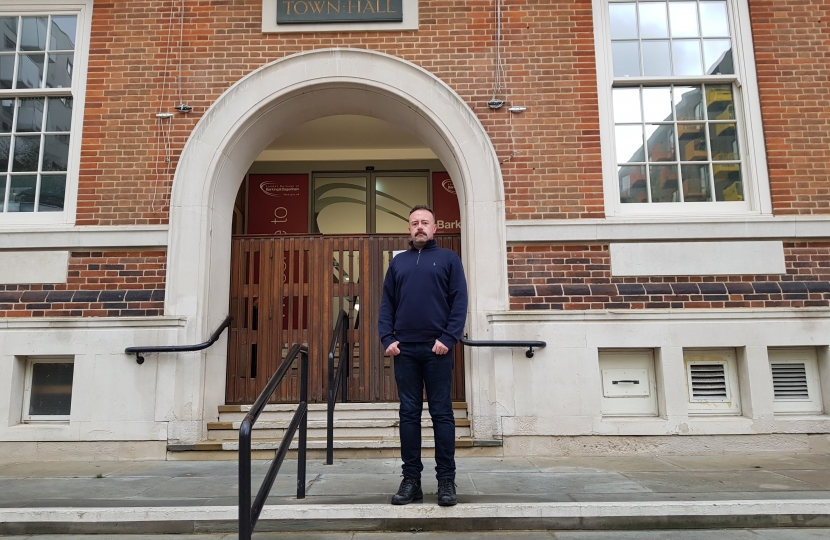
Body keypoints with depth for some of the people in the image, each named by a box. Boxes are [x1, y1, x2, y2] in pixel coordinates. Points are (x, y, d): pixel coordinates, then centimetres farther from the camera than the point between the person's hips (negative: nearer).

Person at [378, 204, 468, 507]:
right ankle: (411, 479, 16)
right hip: (404, 350, 3)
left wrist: (448, 338, -12)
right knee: (409, 414, 7)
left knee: (442, 414, 2)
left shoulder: (448, 259, 5)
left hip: (437, 349, -3)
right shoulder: (398, 262, 15)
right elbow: (387, 304, 12)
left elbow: (459, 302, -2)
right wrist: (387, 339, 0)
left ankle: (446, 480, 11)